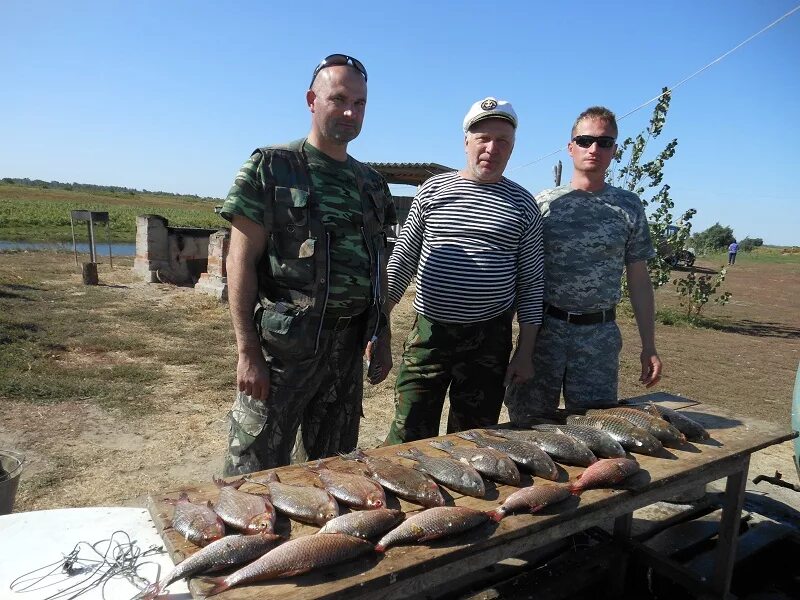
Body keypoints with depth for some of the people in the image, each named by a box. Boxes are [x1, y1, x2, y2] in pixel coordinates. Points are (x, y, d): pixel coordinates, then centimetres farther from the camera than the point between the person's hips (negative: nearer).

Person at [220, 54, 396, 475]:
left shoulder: (371, 184, 12)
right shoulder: (270, 168, -5)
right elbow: (241, 262, -9)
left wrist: (382, 339, 13)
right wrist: (248, 352, -14)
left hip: (348, 348, 6)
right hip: (282, 345, -5)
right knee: (256, 471, 5)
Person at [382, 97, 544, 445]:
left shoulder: (522, 204, 4)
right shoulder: (433, 189, 5)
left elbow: (531, 282, 4)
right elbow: (403, 259, 8)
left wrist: (525, 352, 1)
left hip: (489, 340, 0)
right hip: (428, 332, 0)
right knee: (408, 435, 2)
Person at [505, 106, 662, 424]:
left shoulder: (629, 207, 5)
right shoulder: (544, 203, 1)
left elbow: (638, 280, 7)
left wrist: (649, 346, 4)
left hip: (600, 334, 1)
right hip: (544, 328, -1)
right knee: (528, 422, 9)